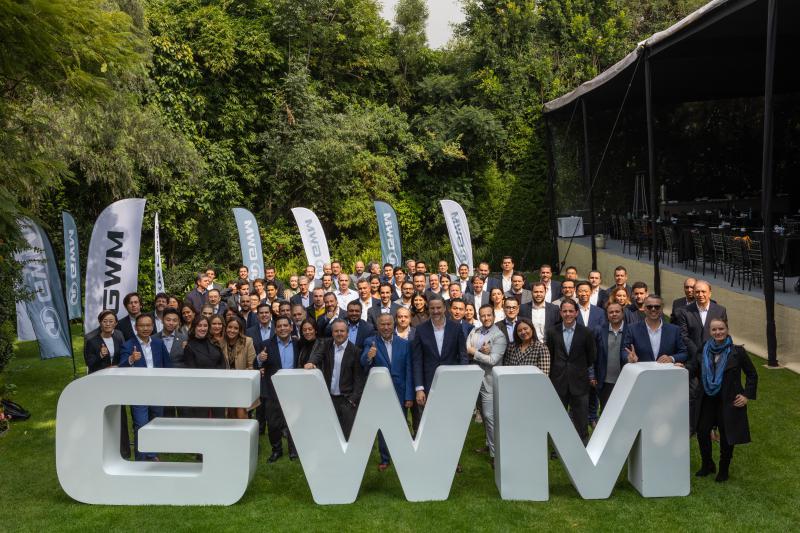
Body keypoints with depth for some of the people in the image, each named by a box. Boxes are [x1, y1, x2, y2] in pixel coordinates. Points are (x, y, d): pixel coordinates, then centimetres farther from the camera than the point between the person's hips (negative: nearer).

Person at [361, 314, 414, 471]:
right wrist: (369, 357, -44)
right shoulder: (370, 343, -5)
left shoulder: (404, 344, -1)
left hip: (399, 392, 1)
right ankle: (385, 459, 22)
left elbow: (409, 371, -1)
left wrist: (409, 396, -5)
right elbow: (363, 363, -20)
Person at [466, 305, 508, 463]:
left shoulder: (499, 336, -12)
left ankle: (494, 453, 0)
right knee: (483, 414, 18)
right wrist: (482, 352, -19)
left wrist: (475, 352, -12)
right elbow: (467, 351, -3)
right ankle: (489, 443, 32)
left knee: (489, 416, -6)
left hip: (488, 380, -6)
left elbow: (492, 360, -19)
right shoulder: (474, 331, 8)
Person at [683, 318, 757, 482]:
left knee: (727, 437, 5)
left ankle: (724, 470, 25)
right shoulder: (704, 351, 3)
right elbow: (692, 369, -3)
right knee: (702, 431, 1)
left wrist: (747, 396, -4)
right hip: (708, 400, 3)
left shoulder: (737, 352, -7)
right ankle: (707, 465, 24)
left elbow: (752, 375, 1)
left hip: (729, 401, -3)